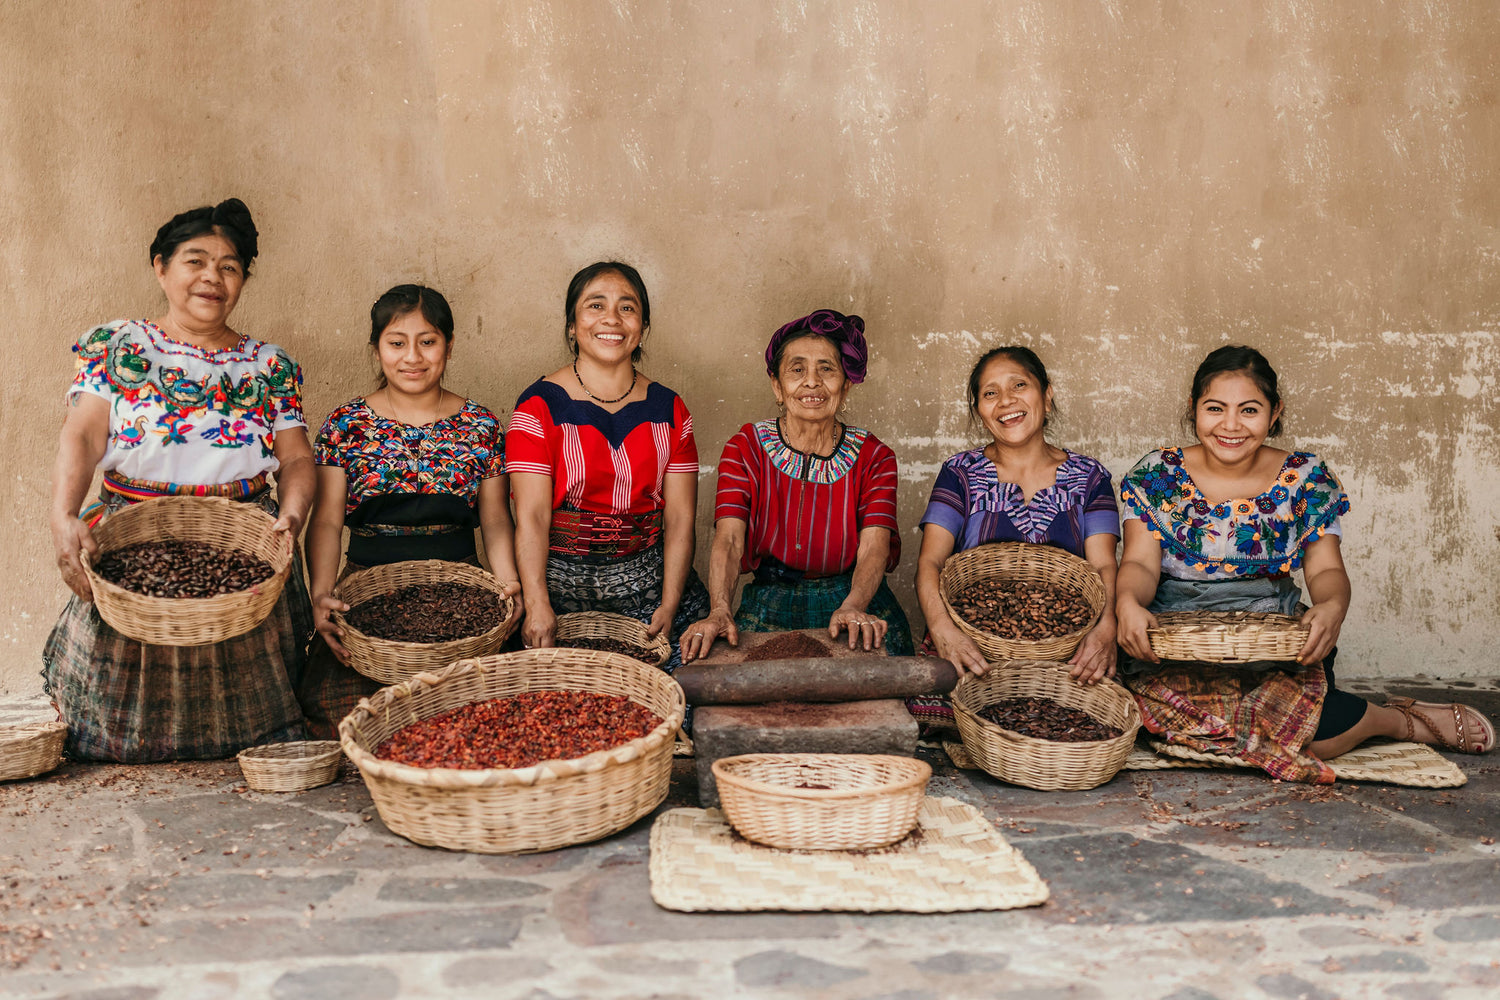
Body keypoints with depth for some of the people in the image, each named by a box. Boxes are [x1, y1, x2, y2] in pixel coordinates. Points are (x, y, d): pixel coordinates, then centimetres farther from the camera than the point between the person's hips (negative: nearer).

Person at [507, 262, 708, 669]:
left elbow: (680, 517, 3)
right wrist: (537, 606, -21)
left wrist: (669, 605, -9)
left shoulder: (669, 410, 8)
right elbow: (531, 516, -9)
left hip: (648, 586, 3)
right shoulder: (540, 406, -1)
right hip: (561, 585, -2)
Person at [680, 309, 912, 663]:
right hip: (771, 602, -1)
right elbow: (729, 538, -12)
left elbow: (874, 546, -11)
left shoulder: (874, 457, 3)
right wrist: (719, 611, -31)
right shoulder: (745, 448, 2)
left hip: (857, 598, 1)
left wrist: (853, 608, -33)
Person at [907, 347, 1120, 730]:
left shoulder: (1088, 477, 11)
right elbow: (930, 561, -4)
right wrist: (942, 628, -26)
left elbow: (1104, 565, 0)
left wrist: (1106, 626, -23)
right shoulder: (961, 474, 8)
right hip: (972, 637, -1)